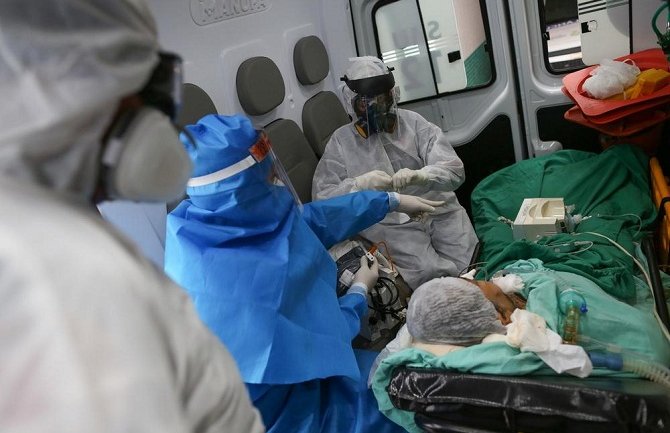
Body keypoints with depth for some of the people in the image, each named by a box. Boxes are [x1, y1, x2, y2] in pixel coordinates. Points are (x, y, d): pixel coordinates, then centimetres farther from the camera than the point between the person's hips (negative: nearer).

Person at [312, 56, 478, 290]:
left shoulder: (413, 122, 9)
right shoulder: (340, 142, 8)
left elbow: (454, 169, -1)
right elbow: (322, 196, 0)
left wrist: (420, 175, -23)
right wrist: (359, 185, -19)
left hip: (438, 209, 2)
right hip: (388, 222, -2)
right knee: (429, 272, -25)